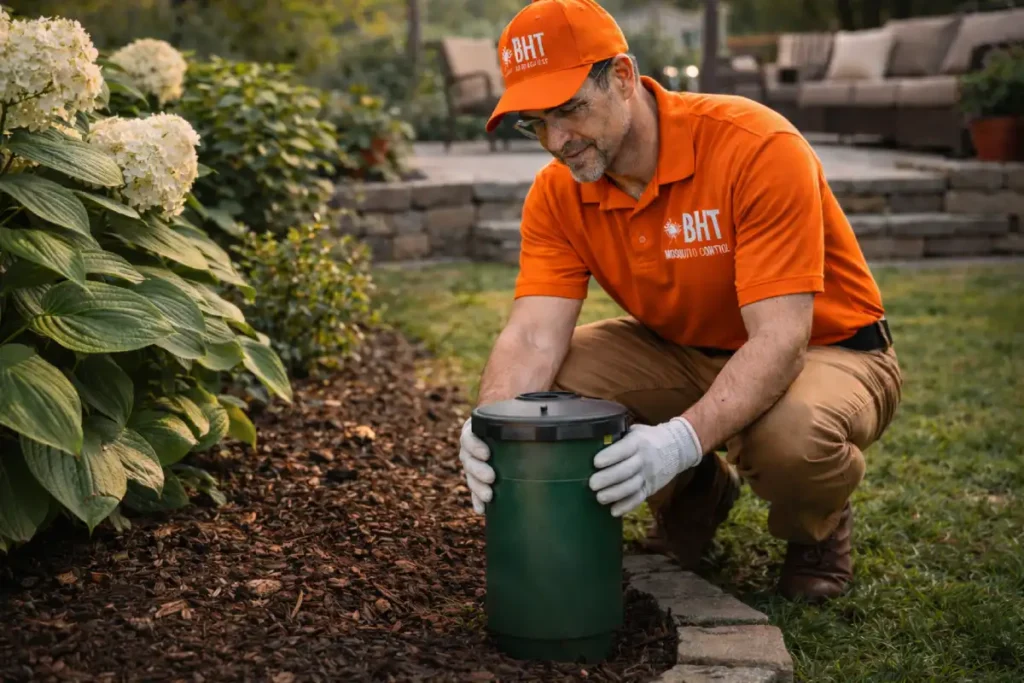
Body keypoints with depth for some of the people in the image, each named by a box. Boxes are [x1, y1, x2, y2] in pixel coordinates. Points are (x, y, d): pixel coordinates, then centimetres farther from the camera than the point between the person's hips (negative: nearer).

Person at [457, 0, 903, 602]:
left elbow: (779, 338, -34)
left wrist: (683, 439, -48)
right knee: (555, 383, -20)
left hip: (827, 349, -5)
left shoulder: (758, 148, -29)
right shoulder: (558, 194, -12)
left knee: (792, 433, -39)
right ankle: (692, 493, 10)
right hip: (685, 351, 5)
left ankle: (819, 524, 1)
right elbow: (534, 336, -20)